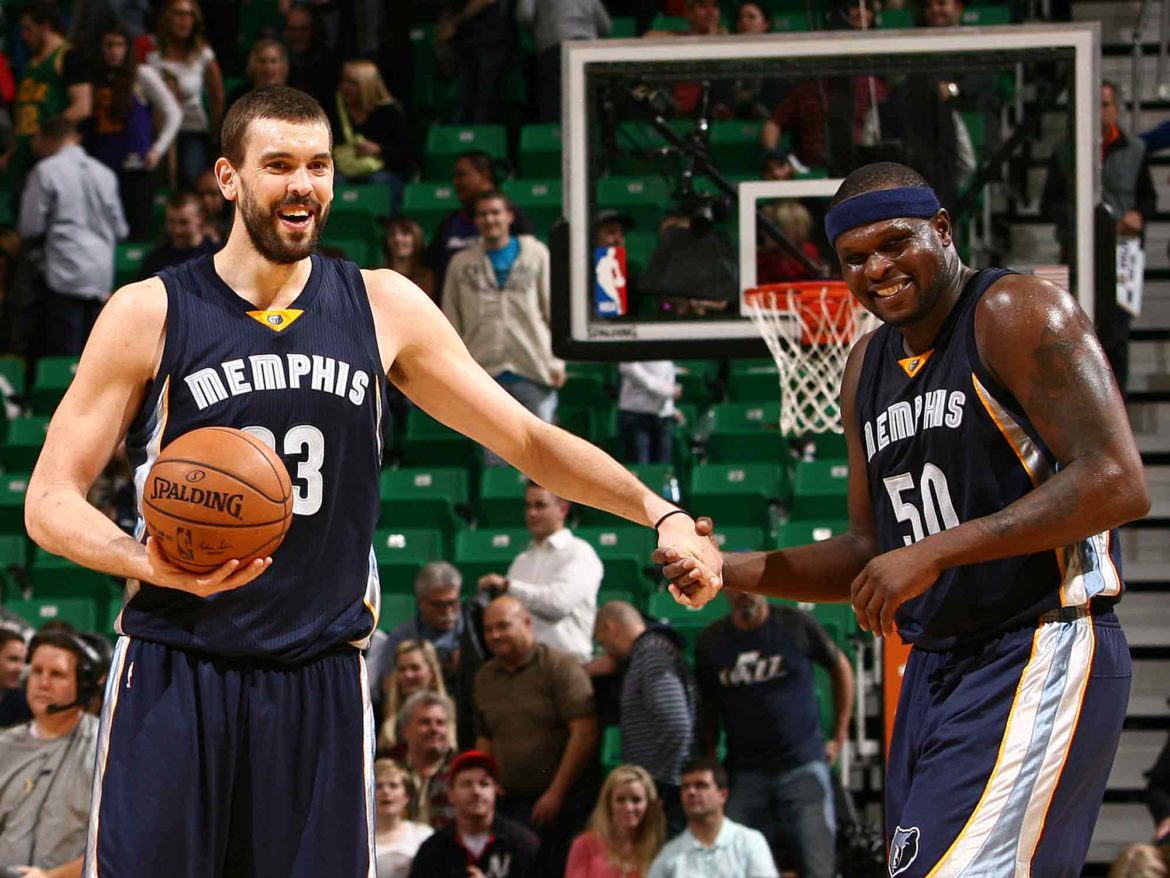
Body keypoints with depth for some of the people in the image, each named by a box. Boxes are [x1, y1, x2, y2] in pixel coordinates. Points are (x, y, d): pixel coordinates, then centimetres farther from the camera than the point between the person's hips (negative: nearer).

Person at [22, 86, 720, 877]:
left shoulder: (385, 310, 5)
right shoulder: (150, 314, -2)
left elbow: (528, 440, 11)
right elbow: (51, 499, -1)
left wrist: (660, 514, 0)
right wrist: (148, 564, -20)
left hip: (320, 680, 2)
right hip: (175, 671, -2)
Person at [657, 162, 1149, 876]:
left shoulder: (1017, 313, -10)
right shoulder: (868, 368, 16)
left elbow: (1118, 483, -20)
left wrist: (933, 554, -21)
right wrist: (732, 572, 6)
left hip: (1040, 655, -9)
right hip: (934, 673, 9)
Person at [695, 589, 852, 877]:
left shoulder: (796, 624, -1)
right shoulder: (711, 641, 5)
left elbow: (840, 667, 13)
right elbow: (708, 709, 14)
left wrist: (840, 736, 11)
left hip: (802, 767, -2)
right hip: (745, 773, 2)